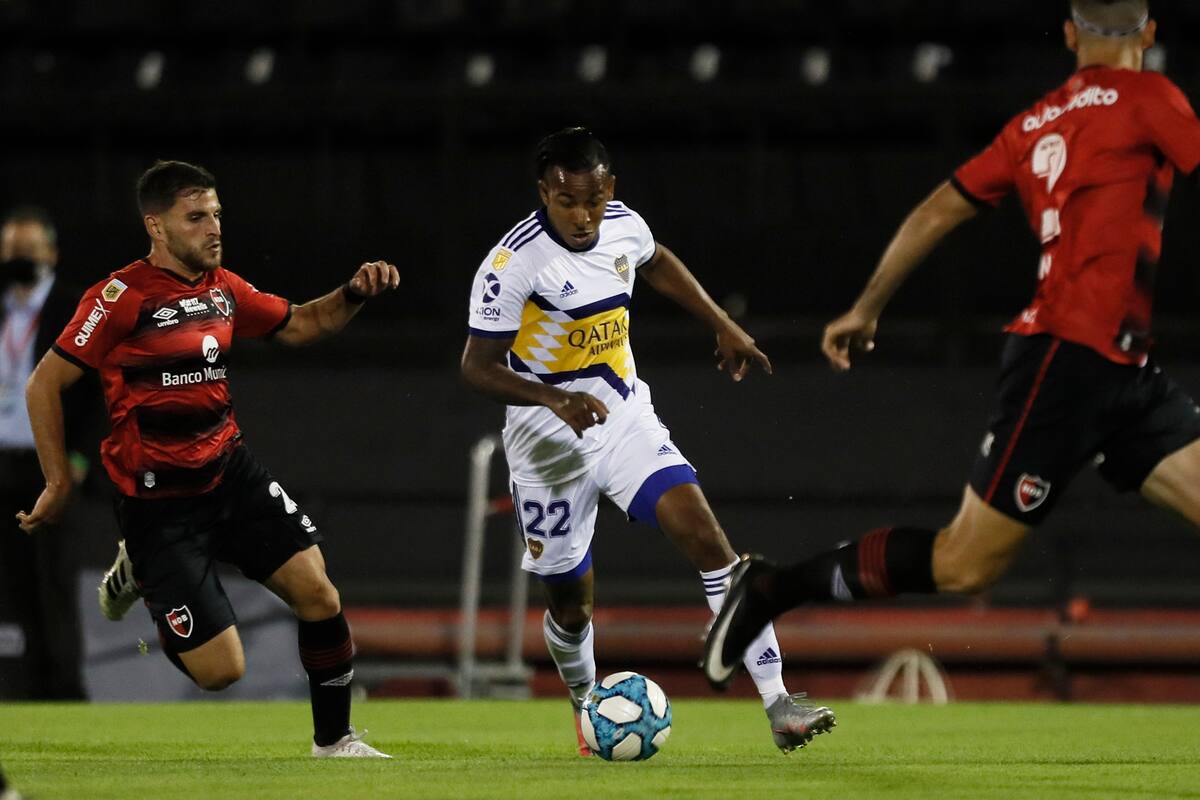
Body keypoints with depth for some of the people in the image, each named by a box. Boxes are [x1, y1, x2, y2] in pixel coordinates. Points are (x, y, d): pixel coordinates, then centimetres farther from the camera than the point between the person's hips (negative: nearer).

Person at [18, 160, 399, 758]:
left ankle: (334, 741, 11)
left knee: (317, 591, -10)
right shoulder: (122, 297, -16)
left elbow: (298, 325, 21)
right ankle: (137, 572, 22)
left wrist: (354, 294, 2)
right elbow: (45, 385, -11)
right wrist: (58, 483, -9)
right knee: (222, 670, -7)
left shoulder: (222, 288, 5)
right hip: (158, 501, -6)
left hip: (229, 471, 6)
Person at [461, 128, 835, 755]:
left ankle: (777, 704, -22)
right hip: (551, 443, -3)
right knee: (570, 606, 7)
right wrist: (554, 398, -33)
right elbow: (477, 366, -18)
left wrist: (723, 326, 18)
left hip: (625, 418, 4)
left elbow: (656, 264, 22)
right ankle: (587, 713, 40)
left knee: (705, 534, -18)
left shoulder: (623, 226, -4)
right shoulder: (514, 262, -21)